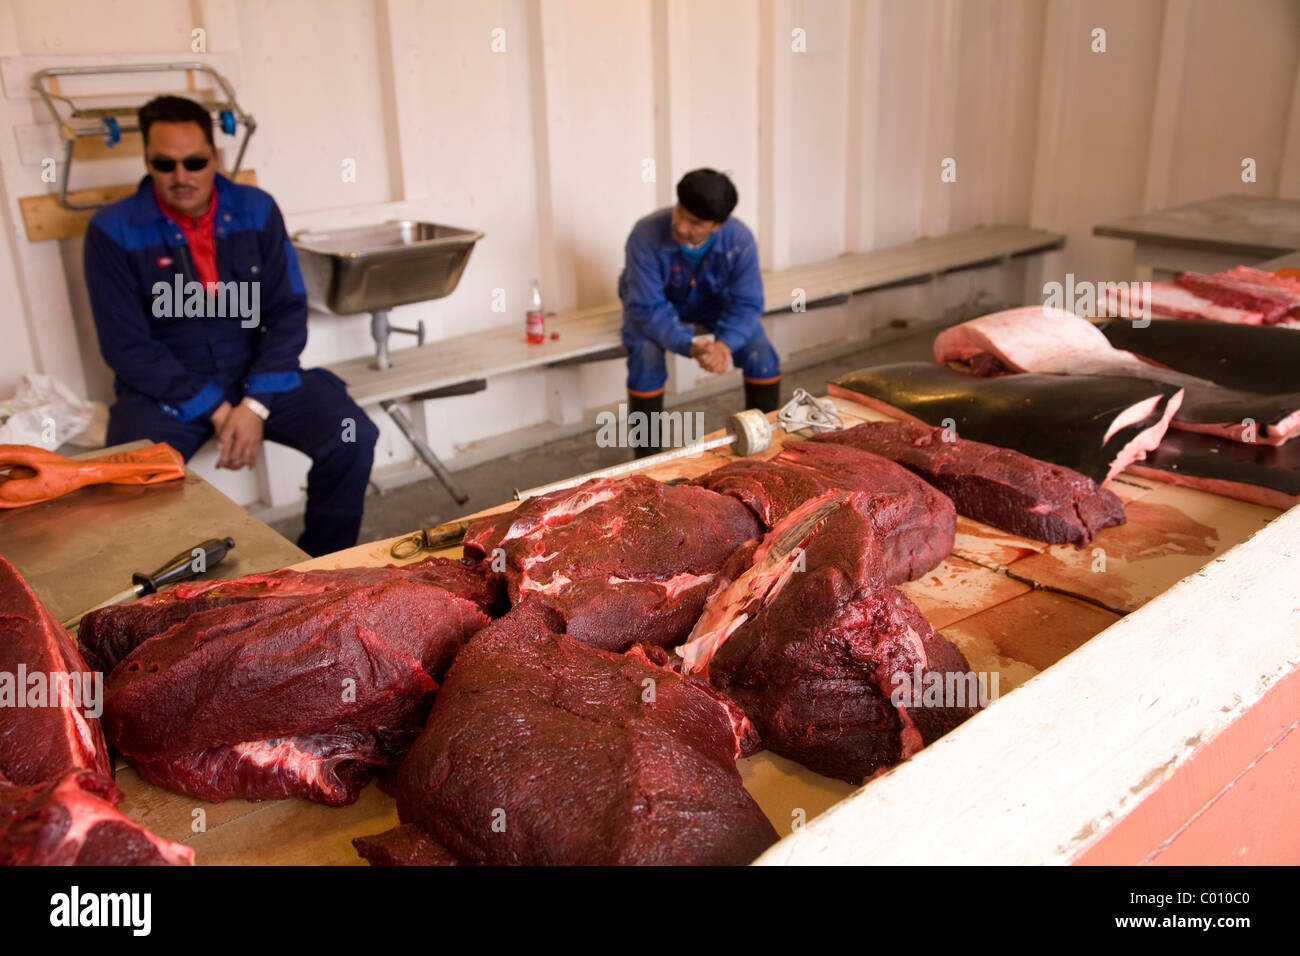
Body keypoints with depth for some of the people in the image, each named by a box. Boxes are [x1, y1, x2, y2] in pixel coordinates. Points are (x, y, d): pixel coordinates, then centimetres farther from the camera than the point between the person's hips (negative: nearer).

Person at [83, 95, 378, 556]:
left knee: (352, 437, -20)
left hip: (257, 375, 2)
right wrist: (215, 410, -17)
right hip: (163, 388, -2)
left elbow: (288, 310, -3)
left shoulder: (257, 210, 0)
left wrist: (256, 404, -16)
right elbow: (126, 346, -9)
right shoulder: (113, 232, -7)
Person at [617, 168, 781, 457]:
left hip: (710, 299, 2)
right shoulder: (646, 235, -35)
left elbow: (748, 303, -22)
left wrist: (725, 343, -42)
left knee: (762, 354, -17)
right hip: (654, 304, -2)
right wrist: (690, 346, -47)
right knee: (646, 358, -30)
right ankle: (646, 457, -10)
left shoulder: (739, 239, -28)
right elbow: (648, 308, -32)